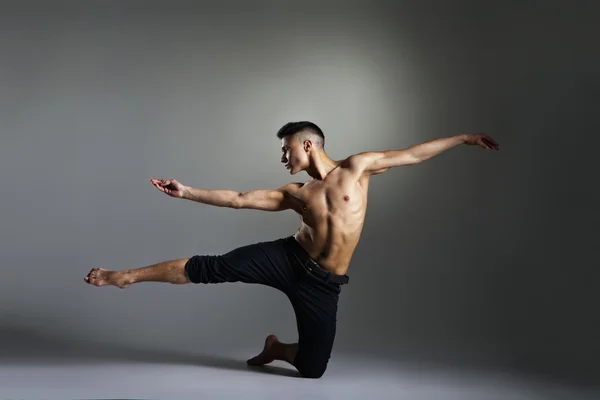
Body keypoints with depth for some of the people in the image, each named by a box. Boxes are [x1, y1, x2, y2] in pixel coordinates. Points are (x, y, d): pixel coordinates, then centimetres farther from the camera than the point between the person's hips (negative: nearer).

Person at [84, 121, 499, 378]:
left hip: (323, 283, 0)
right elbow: (237, 199, 3)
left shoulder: (356, 167, 1)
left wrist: (463, 138, 4)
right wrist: (186, 191, -1)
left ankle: (276, 349, 36)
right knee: (211, 268, -14)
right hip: (288, 258, 1)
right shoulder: (293, 193, 5)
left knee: (313, 367, 5)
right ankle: (126, 275, -5)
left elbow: (411, 154, 4)